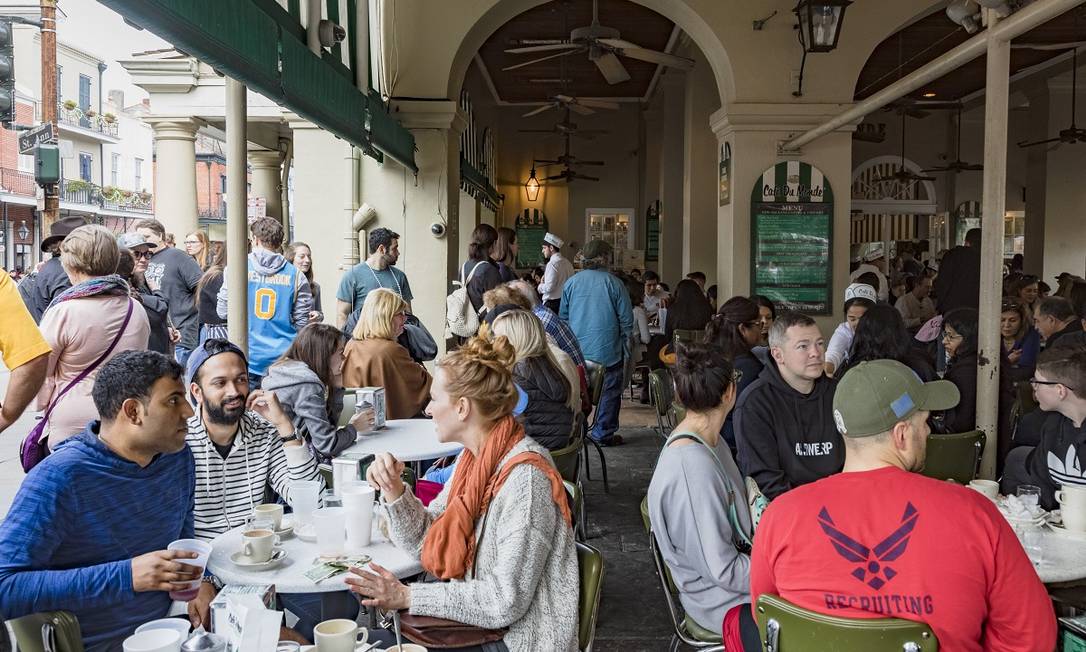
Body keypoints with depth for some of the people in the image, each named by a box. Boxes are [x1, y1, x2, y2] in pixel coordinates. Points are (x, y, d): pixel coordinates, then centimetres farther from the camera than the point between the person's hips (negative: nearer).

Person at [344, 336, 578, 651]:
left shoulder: (524, 478, -25)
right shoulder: (474, 458, 2)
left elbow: (506, 601, -25)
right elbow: (425, 542, 6)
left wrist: (408, 596, -19)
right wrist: (393, 490, -11)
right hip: (472, 622, 7)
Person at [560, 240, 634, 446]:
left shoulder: (571, 282, 1)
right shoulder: (614, 283, -10)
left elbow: (563, 316, 9)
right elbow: (626, 320, -7)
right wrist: (624, 345, 6)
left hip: (577, 350, 4)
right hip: (608, 350, -4)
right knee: (609, 392, 8)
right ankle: (604, 433, 13)